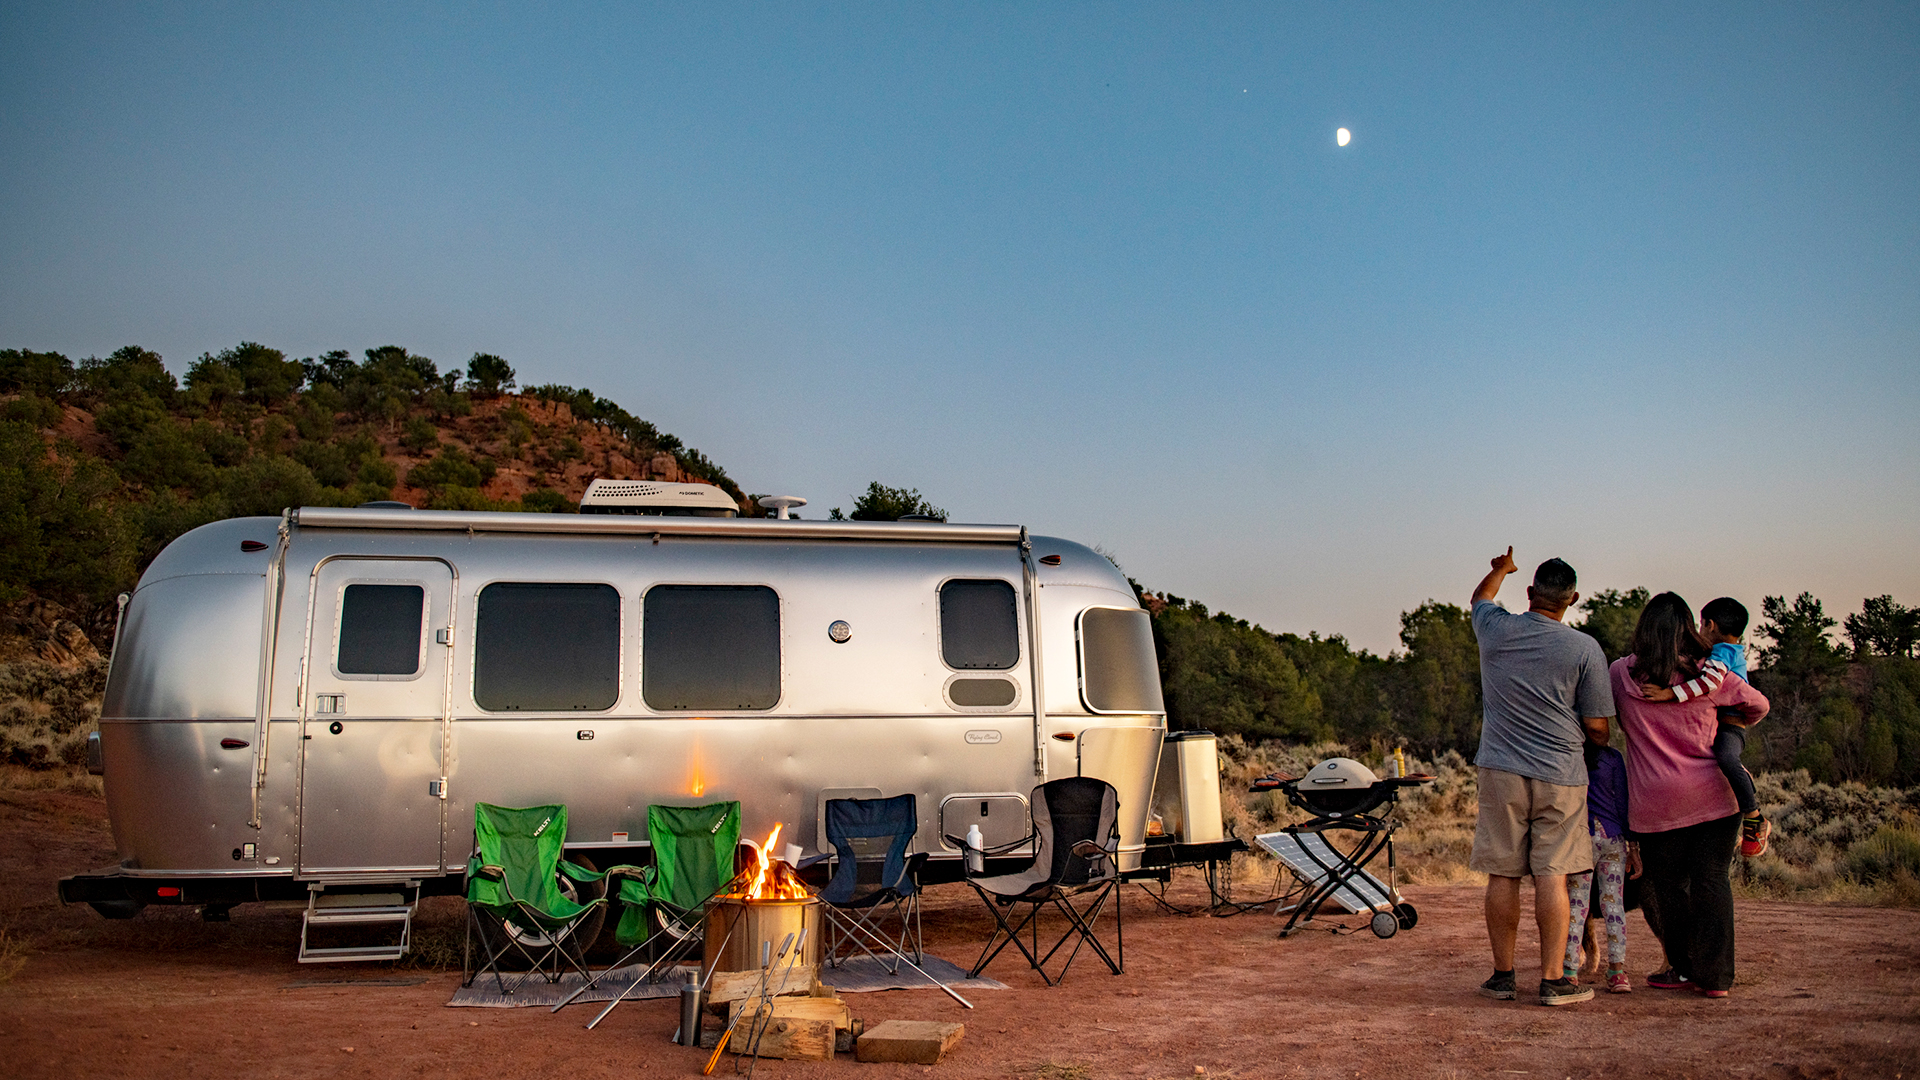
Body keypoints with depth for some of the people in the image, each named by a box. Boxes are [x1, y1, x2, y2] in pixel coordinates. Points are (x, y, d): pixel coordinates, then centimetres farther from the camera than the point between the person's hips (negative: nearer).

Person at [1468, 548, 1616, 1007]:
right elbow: (1598, 729, -3)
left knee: (1503, 874, 5)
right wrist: (1588, 737, 21)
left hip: (1501, 771, 2)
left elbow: (1480, 598, 26)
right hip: (1559, 774, -2)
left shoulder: (1496, 629, 0)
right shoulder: (1584, 649, -6)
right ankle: (1553, 979, 1)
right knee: (1551, 875, 0)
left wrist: (1501, 569, 46)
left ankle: (1503, 974, 13)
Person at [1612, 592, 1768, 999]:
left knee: (1669, 885, 10)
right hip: (1714, 796, 1)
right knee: (1712, 881, 5)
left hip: (1655, 802, -1)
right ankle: (1715, 976, 6)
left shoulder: (1622, 673, -2)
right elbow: (1758, 705, 11)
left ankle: (1684, 968, 18)